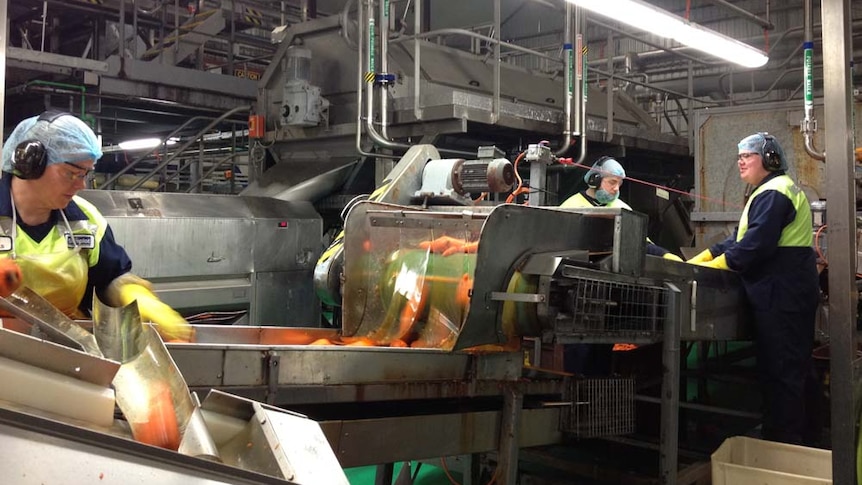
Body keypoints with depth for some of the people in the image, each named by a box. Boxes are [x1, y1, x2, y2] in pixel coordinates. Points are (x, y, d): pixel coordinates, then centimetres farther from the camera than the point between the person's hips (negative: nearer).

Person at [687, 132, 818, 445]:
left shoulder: (773, 193, -14)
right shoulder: (771, 191, 22)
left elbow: (756, 244, -25)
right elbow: (741, 238, 19)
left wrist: (715, 265, -16)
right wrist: (702, 259, 8)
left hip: (782, 294, -11)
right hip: (785, 292, 11)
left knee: (781, 370, -6)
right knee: (789, 368, 15)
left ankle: (784, 443, 0)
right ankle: (785, 437, 24)